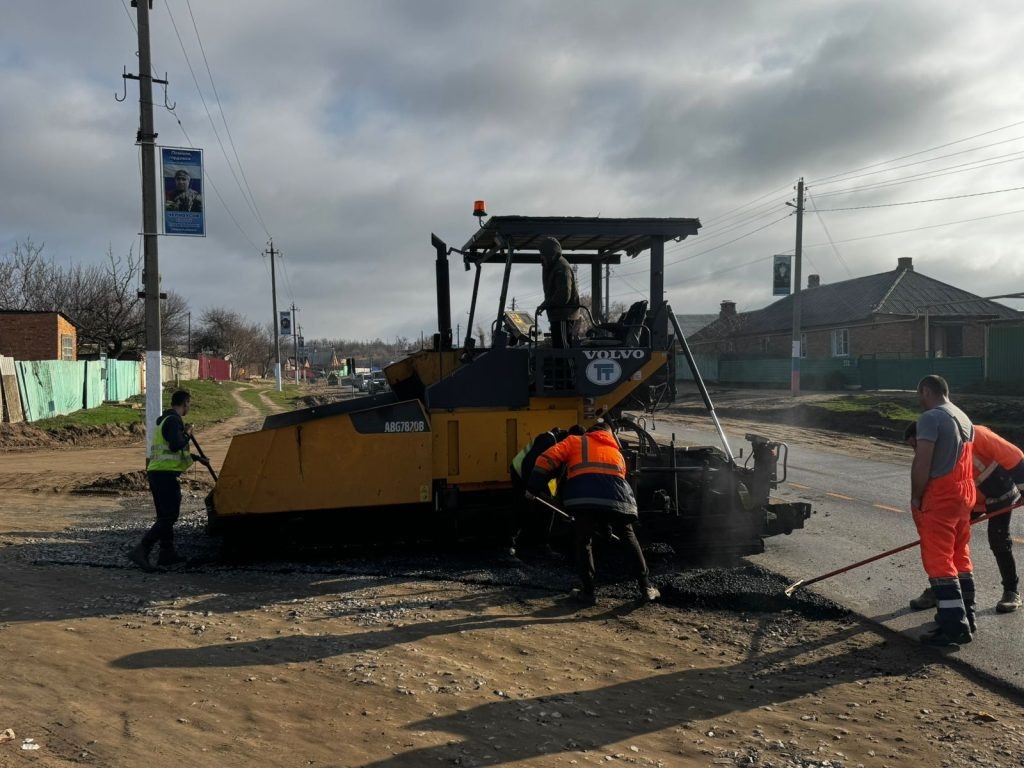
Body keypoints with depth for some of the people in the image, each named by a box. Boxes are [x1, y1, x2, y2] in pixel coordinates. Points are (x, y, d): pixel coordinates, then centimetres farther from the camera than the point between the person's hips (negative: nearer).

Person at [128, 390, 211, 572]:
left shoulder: (164, 420, 21)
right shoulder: (174, 421, -12)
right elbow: (176, 446, -26)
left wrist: (197, 458, 38)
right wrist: (187, 434, -7)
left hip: (155, 473, 10)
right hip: (166, 474, -10)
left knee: (165, 515, 16)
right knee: (169, 516, -11)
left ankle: (167, 553, 22)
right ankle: (141, 551, -18)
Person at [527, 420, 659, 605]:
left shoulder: (575, 441, 25)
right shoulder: (617, 452, 36)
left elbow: (547, 460, 11)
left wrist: (533, 488, 18)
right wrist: (607, 522, 42)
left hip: (584, 498, -3)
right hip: (616, 498, 3)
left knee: (584, 542, 17)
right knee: (630, 540, 22)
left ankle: (588, 592, 18)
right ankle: (647, 588, 26)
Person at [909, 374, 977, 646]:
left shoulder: (931, 418, -15)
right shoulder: (964, 418, 15)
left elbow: (922, 463, -20)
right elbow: (964, 460, 18)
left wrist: (915, 498, -10)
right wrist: (965, 497, 21)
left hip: (939, 499, -9)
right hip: (964, 495, 9)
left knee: (938, 561, -6)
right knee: (960, 556, 17)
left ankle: (953, 628, -7)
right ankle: (965, 616, 26)